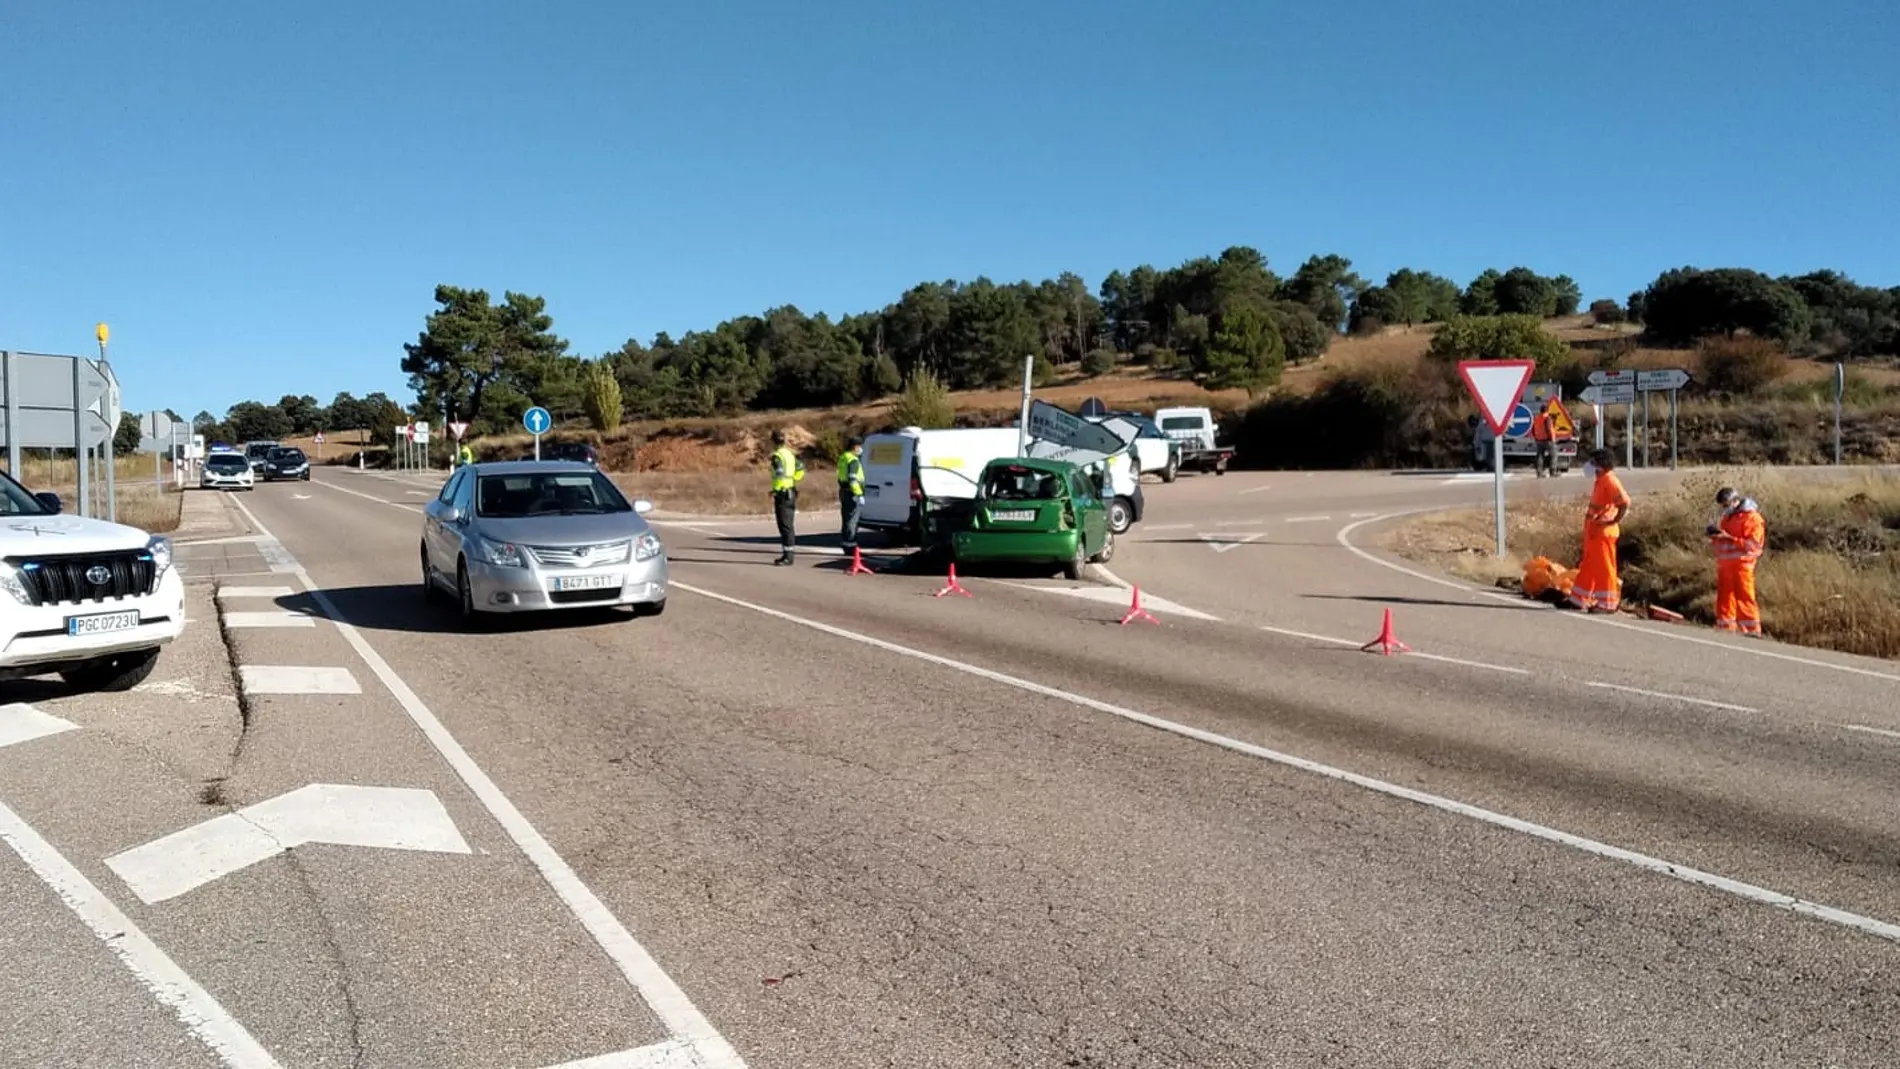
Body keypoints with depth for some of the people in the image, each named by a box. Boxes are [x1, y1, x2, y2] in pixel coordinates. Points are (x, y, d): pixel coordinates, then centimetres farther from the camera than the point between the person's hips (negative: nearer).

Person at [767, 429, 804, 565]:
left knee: (784, 525, -8)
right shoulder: (790, 454, 13)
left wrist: (774, 490, -18)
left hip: (782, 494, -9)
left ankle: (787, 556, -9)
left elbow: (780, 474, -25)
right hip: (791, 492, 9)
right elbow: (800, 467, 22)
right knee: (789, 525, 13)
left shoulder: (777, 456, -14)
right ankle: (788, 554, 19)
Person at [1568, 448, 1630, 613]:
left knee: (1603, 567, -2)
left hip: (1603, 532, -10)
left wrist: (1614, 521, -19)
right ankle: (1581, 599, 24)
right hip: (1593, 531, 10)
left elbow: (1625, 503, -24)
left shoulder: (1610, 481, -16)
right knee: (1589, 566, 15)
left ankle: (1608, 603, 4)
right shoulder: (1600, 480, 13)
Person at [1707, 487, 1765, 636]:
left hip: (1741, 564, -8)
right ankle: (1725, 630, 15)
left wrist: (1728, 538, -20)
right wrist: (1715, 537, 7)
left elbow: (1752, 544, -14)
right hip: (1724, 563, 8)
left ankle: (1752, 631, -6)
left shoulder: (1751, 517, -6)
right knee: (1724, 597, 9)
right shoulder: (1727, 517, 19)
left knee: (1744, 598, -9)